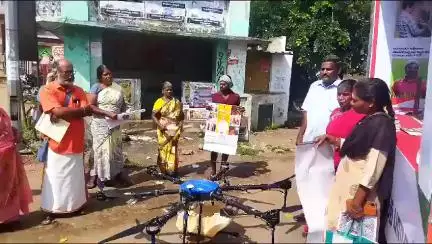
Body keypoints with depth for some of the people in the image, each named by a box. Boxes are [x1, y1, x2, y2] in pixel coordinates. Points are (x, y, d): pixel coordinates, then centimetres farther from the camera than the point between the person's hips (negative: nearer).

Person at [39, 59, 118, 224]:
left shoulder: (78, 91, 7)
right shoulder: (47, 90, -8)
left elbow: (88, 111, -4)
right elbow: (58, 111, -22)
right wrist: (80, 110, -12)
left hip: (76, 143, 4)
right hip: (57, 143, -4)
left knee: (75, 178, 14)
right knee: (54, 179, 5)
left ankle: (75, 205, 29)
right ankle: (50, 211, 18)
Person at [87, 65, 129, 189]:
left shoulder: (118, 87, 7)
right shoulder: (96, 87, -5)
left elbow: (123, 104, 15)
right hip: (100, 124, -3)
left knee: (116, 148, 11)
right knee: (100, 149, 1)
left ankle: (118, 172, 22)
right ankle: (94, 175, 11)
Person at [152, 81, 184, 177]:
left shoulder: (177, 102, 7)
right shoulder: (159, 102, -2)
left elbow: (181, 115, 15)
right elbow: (153, 115, -5)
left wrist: (181, 123, -1)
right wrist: (159, 125, -17)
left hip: (175, 129, 2)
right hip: (164, 130, -2)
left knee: (173, 149, 4)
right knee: (164, 148, 3)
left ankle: (172, 169, 11)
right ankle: (164, 169, 12)